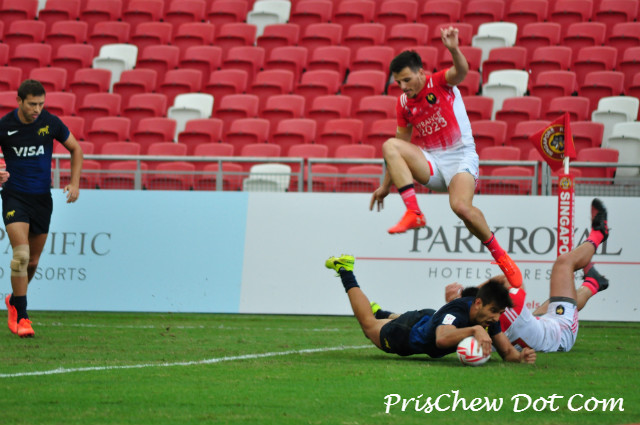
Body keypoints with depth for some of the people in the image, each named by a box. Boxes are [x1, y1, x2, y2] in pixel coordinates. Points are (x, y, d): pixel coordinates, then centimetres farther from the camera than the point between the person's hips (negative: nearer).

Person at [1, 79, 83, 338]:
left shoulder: (51, 123, -6)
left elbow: (75, 149, 9)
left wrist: (75, 183, -1)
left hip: (42, 198, 3)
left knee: (33, 260, 11)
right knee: (21, 254, -19)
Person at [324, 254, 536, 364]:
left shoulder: (489, 317, -27)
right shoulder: (456, 310, -46)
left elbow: (506, 351, -21)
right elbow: (442, 339, -66)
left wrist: (520, 356, -43)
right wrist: (474, 330, -75)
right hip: (405, 333, -5)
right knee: (368, 323, 25)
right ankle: (345, 270, 42)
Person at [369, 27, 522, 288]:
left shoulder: (440, 83, -6)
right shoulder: (403, 104, 8)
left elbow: (461, 71, -29)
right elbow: (402, 144, 17)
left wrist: (454, 50, -52)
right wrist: (386, 186, 16)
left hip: (460, 156, -5)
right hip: (430, 163, 5)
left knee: (461, 206, -31)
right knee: (390, 146, -21)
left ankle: (501, 257, -12)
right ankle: (413, 213, -29)